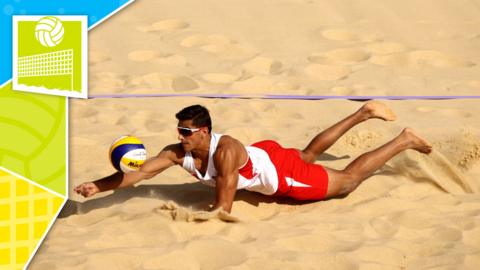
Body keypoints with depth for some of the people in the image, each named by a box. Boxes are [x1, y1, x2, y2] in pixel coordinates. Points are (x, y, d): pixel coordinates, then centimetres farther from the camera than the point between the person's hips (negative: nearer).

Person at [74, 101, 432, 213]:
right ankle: (363, 113, 46)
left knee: (347, 181, 8)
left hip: (280, 172, -7)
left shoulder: (224, 152, -41)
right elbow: (139, 173, -25)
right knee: (309, 154, 33)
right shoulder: (179, 153, -21)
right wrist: (98, 187, -36)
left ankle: (404, 140, 22)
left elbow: (223, 210, -39)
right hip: (264, 155, 7)